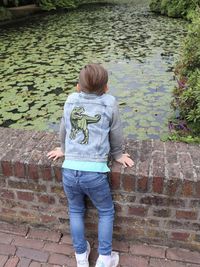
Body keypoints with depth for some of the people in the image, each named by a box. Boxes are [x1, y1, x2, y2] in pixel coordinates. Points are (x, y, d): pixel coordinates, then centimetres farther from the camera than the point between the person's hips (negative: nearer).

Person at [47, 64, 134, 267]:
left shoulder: (71, 100, 7)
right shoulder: (109, 103, 0)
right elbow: (116, 136, 8)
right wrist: (117, 155, 26)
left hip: (69, 171, 3)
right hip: (94, 173, -2)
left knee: (75, 211, 27)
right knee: (106, 212, 24)